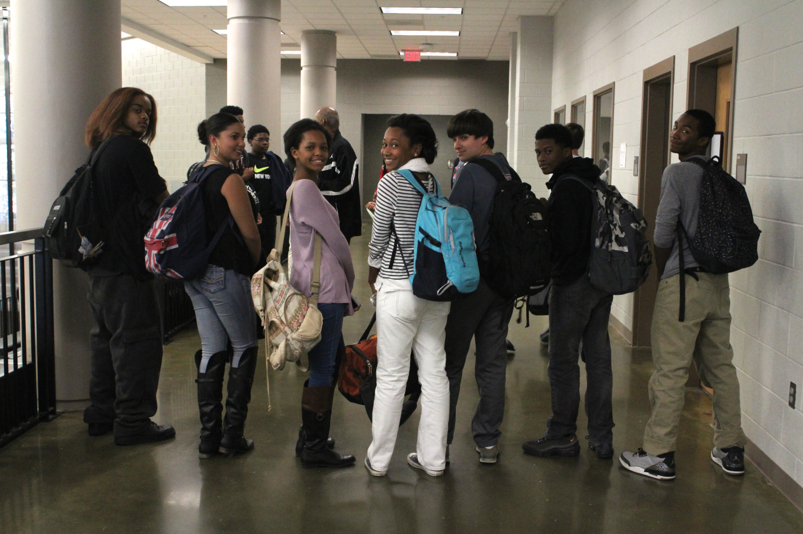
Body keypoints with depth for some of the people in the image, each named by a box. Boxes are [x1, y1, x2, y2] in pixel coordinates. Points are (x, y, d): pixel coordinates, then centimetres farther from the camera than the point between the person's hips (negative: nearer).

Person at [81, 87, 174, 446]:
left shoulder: (99, 152, 16)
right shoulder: (132, 149, -11)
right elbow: (161, 199, -7)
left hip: (100, 260, 9)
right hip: (126, 260, -9)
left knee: (106, 336, 15)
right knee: (138, 338, -4)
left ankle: (101, 414, 23)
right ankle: (132, 421, 0)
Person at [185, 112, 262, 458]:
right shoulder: (230, 180, -13)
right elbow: (251, 235, -11)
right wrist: (253, 264, 6)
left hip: (194, 273, 8)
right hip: (225, 274, -8)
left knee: (211, 351, 11)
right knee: (244, 347, 6)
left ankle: (209, 436, 13)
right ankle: (232, 436, 8)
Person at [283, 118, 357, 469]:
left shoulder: (296, 187, 19)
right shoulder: (306, 188, -12)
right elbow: (336, 241, -9)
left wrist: (342, 285, 16)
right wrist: (349, 280, 6)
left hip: (311, 287, 10)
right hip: (324, 289, -10)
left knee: (329, 362, 17)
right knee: (322, 368, -3)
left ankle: (309, 439, 26)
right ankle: (315, 449, 6)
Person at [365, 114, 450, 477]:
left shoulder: (392, 182, -11)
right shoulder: (435, 183, 8)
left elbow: (379, 239, -6)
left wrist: (373, 276, 12)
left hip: (399, 289, -6)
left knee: (391, 376, 3)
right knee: (434, 373, 10)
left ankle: (379, 460, 15)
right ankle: (433, 459, 19)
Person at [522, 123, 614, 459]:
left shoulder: (565, 187, -15)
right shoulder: (595, 182, 14)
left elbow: (563, 242, -21)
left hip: (573, 282, -9)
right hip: (602, 280, 9)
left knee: (563, 361, 1)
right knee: (598, 358, 11)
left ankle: (562, 437, 9)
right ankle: (601, 438, 17)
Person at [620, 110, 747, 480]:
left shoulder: (677, 173, -9)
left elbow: (663, 232, -12)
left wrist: (661, 273, 3)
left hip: (683, 283, -7)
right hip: (718, 281, 7)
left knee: (670, 370, -3)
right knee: (721, 366, 12)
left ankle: (659, 455, 2)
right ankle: (730, 450, 21)